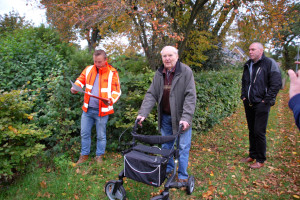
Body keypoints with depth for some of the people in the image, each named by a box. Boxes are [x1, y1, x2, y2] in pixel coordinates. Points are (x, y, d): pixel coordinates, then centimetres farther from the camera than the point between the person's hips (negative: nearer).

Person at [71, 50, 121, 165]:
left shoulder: (112, 73, -5)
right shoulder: (89, 69, 6)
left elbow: (116, 91, -6)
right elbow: (80, 80, 13)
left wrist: (111, 100, -25)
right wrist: (75, 88, -9)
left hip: (102, 111, -4)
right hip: (87, 109, 4)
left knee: (101, 135, 8)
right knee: (84, 133, 13)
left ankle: (99, 156, 27)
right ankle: (84, 155, 31)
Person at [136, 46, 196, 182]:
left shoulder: (186, 72, -13)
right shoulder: (159, 74, 2)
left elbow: (190, 96, -18)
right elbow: (151, 94, 0)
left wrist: (186, 117, -27)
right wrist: (142, 113, -11)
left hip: (181, 117, -4)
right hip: (165, 116, 5)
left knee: (183, 147, 5)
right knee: (166, 145, 18)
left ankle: (182, 175, 23)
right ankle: (168, 168, 39)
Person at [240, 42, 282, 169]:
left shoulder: (270, 64, -7)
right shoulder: (247, 65, 12)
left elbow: (276, 84, -10)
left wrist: (266, 100, -13)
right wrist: (243, 96, 12)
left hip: (261, 104, -6)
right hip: (248, 104, 6)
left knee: (259, 132, -3)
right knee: (251, 131, 14)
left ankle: (260, 160, 11)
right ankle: (252, 155, 28)